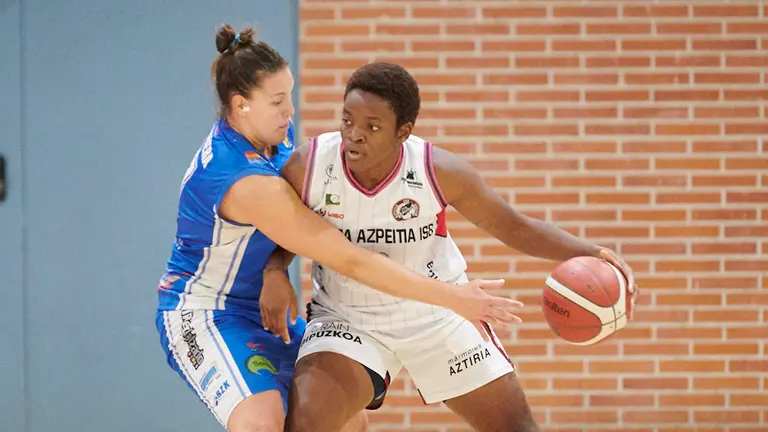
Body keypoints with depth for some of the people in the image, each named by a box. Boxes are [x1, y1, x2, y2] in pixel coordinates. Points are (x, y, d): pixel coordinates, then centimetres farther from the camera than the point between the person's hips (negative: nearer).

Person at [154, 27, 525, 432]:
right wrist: (453, 298, -30)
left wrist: (275, 271, -11)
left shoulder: (276, 136, -4)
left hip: (258, 309, 10)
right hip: (201, 311, -10)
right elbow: (351, 261, -31)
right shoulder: (247, 182, -32)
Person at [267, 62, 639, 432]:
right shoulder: (307, 168, -22)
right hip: (346, 317, -1)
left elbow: (512, 226, -9)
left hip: (438, 313, 1)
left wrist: (590, 253, -22)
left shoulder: (439, 172, -22)